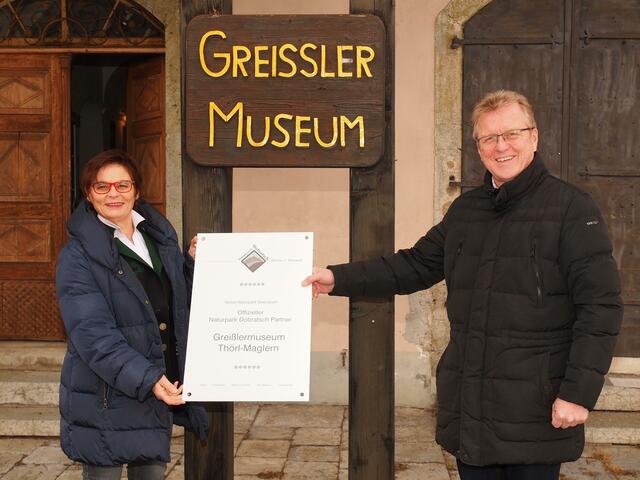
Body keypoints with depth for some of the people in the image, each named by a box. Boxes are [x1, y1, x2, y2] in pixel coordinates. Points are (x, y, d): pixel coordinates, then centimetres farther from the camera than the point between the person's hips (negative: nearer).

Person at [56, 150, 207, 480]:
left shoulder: (161, 236, 8)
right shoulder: (77, 257, -12)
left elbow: (182, 304, 15)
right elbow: (93, 334, -21)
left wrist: (194, 263, -3)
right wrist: (145, 378, -30)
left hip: (161, 390, 6)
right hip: (105, 399, -6)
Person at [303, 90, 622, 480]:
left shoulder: (573, 209, -8)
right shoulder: (465, 210, 12)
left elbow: (601, 308, -12)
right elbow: (414, 265, 14)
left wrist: (578, 393, -16)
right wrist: (340, 279, 3)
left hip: (536, 416, -5)